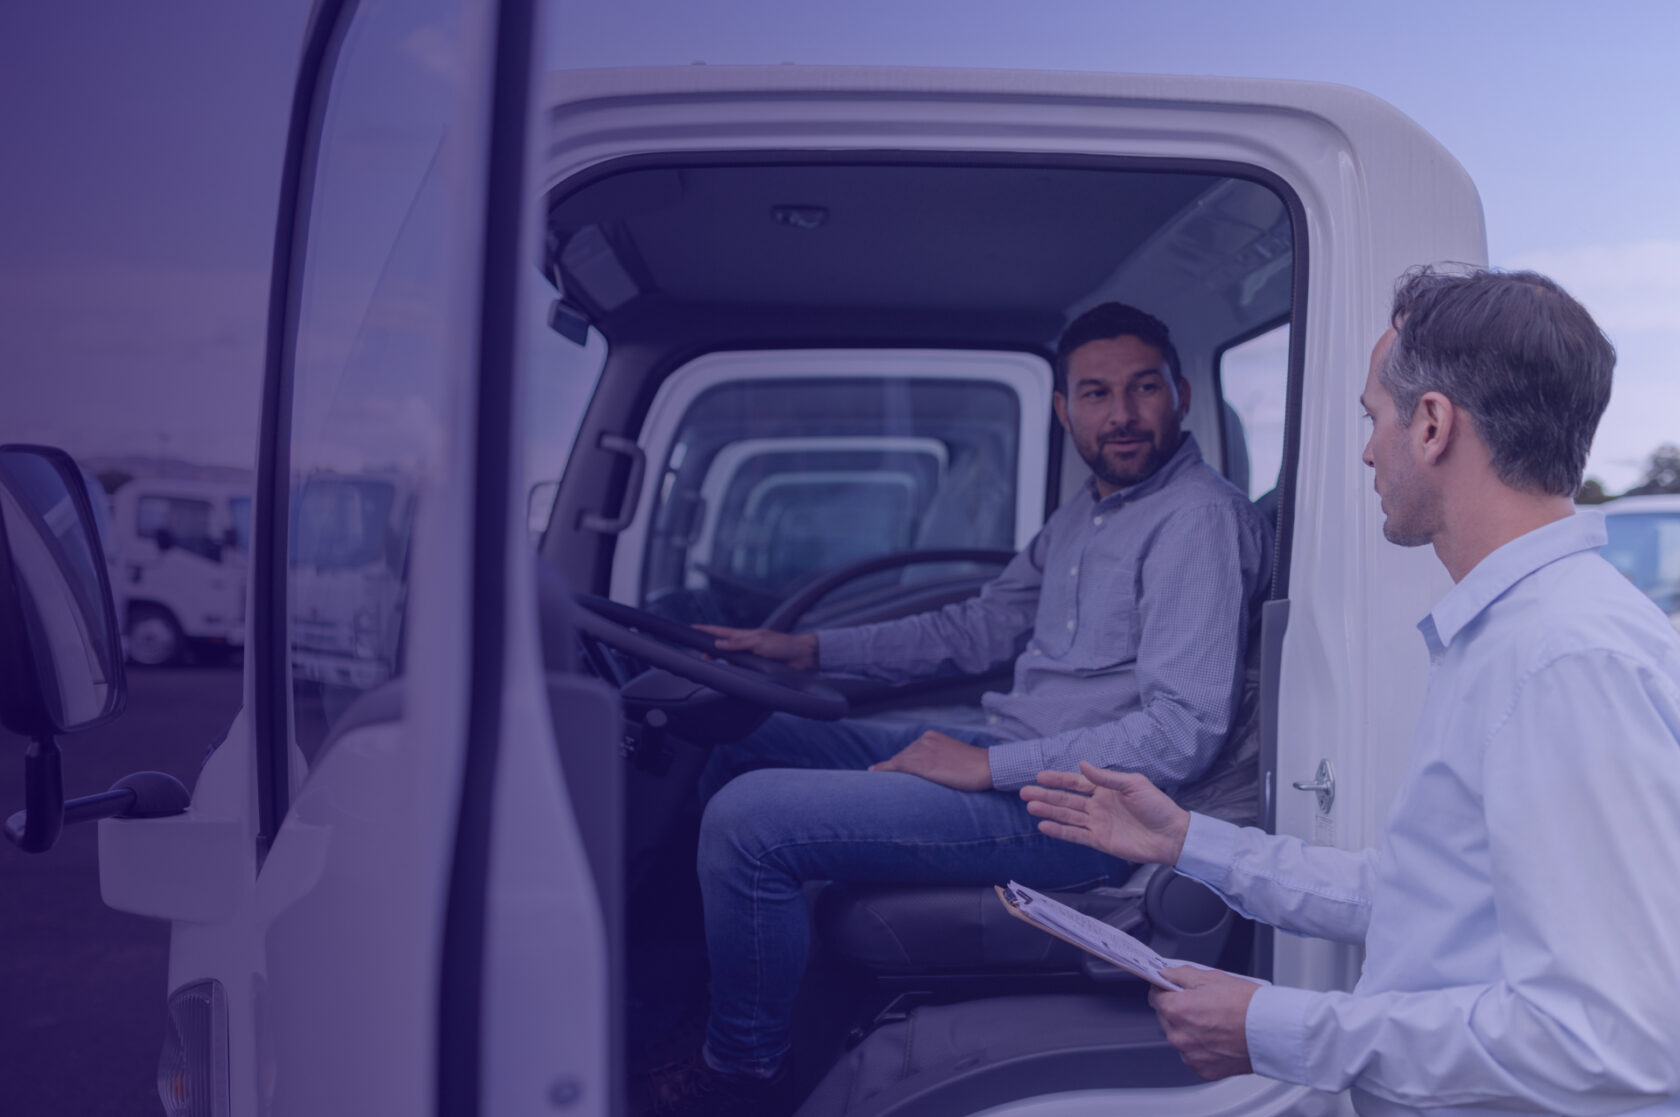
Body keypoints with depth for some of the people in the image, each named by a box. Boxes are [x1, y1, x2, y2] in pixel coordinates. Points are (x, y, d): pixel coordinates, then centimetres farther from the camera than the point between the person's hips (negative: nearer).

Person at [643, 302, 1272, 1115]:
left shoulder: (1199, 517, -15)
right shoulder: (1087, 514, 15)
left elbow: (1182, 732, -23)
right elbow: (982, 627, 24)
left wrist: (990, 767, -20)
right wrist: (812, 647, 17)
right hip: (1013, 758, 10)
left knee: (750, 818, -18)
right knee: (744, 749, 13)